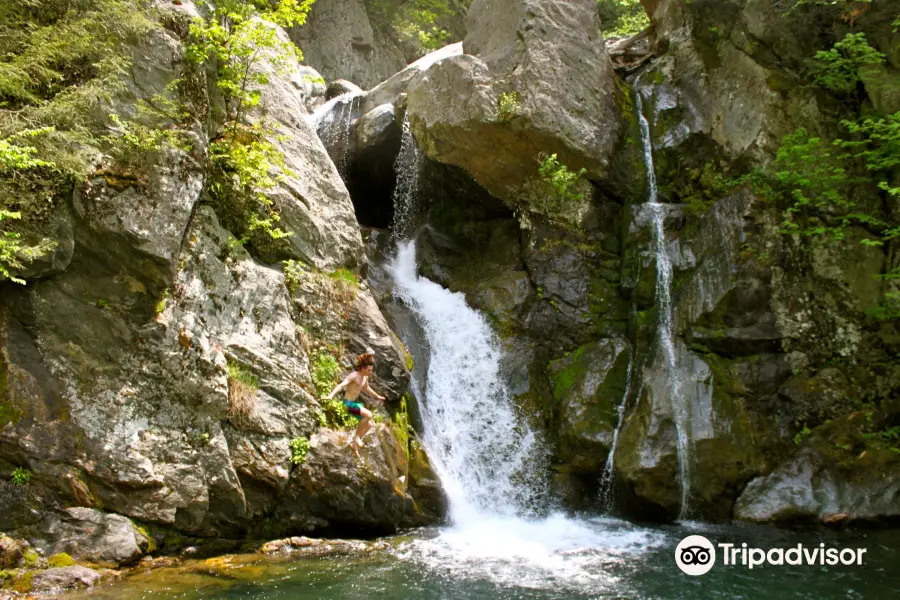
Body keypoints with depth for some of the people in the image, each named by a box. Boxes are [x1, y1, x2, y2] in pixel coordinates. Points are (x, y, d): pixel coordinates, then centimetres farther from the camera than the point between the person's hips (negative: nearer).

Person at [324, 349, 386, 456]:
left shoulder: (365, 377, 4)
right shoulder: (354, 376, -22)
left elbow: (366, 388, 25)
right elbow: (341, 385, -34)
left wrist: (377, 396, 39)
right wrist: (331, 395, -51)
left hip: (355, 402, 9)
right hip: (347, 403, -9)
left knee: (369, 425, 9)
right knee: (368, 415, -26)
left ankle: (354, 443, 25)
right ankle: (356, 436, -9)